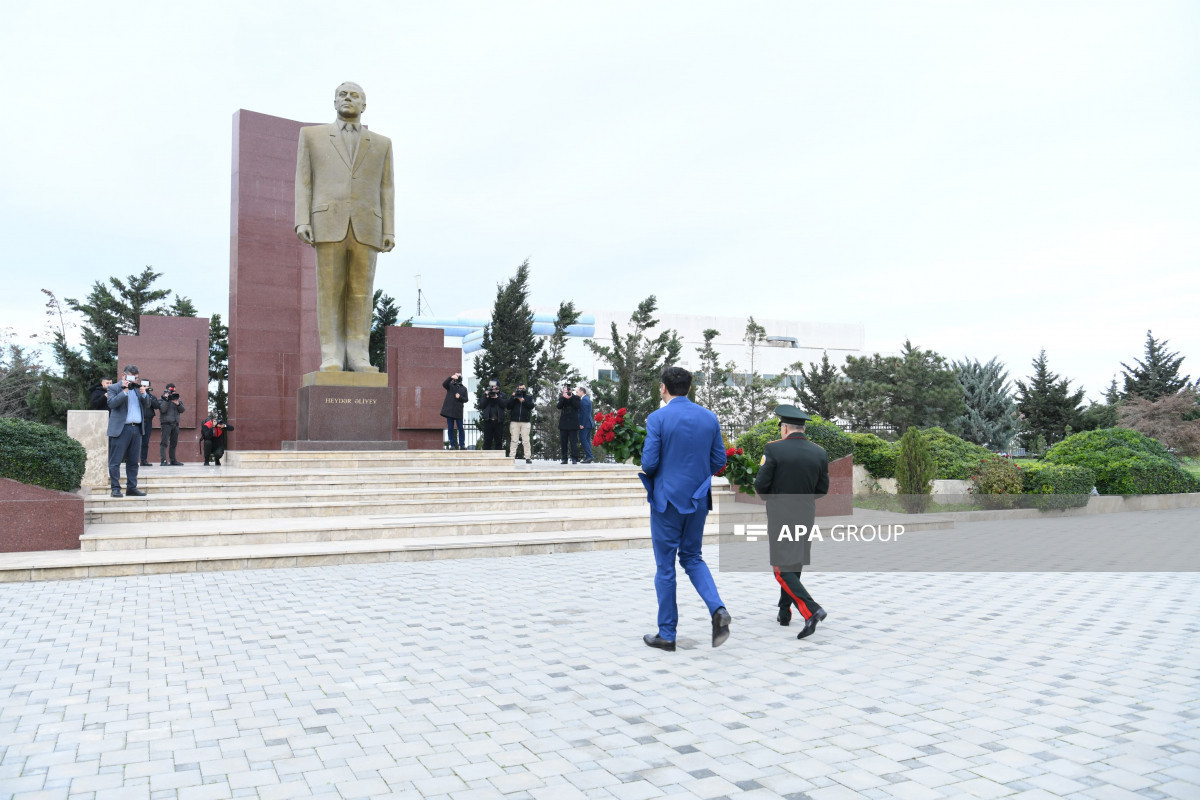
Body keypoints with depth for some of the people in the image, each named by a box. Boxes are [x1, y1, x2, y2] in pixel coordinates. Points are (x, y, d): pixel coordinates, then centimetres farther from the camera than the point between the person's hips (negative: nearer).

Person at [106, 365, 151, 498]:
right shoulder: (113, 388, 2)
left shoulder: (138, 387, 18)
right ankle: (115, 488, 1)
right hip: (120, 429, -5)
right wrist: (125, 391, -17)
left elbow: (147, 405, 14)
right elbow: (111, 403, -14)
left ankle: (132, 487, 15)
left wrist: (144, 394, -3)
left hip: (137, 429, 6)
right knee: (115, 461, -3)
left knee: (133, 461, 9)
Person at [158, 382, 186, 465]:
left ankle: (173, 460, 14)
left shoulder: (177, 398, 16)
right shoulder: (162, 399, 2)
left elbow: (182, 410, 7)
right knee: (164, 442, -11)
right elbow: (163, 409, -13)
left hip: (175, 423, 5)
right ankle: (163, 460, -15)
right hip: (166, 423, -5)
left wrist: (178, 403, -9)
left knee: (174, 443, 9)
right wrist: (166, 399, -14)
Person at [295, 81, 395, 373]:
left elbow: (385, 191, 12)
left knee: (361, 292, -4)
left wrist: (389, 231, 1)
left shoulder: (381, 144, 18)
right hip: (328, 224, -1)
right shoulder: (312, 135, 15)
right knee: (330, 290, -6)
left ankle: (358, 357, -2)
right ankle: (331, 357, -5)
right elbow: (303, 182, 8)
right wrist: (302, 221, -6)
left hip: (366, 228, 1)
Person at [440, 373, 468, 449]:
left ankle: (462, 445, 2)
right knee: (450, 429, 1)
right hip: (449, 410, 0)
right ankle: (452, 445, 6)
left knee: (460, 429, -3)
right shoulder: (450, 385, 9)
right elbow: (444, 384, -12)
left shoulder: (464, 388, 13)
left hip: (458, 411, 0)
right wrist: (451, 377, -25)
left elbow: (466, 399, 10)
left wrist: (460, 397, -10)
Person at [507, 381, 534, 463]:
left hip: (525, 422, 0)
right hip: (514, 421, 1)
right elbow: (508, 406, 2)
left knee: (526, 440, -4)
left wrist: (523, 400, -12)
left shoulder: (529, 397, 13)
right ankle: (511, 457, -3)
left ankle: (528, 458, -2)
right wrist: (513, 397, -7)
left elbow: (531, 406, -4)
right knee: (514, 440, -3)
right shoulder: (513, 396, 15)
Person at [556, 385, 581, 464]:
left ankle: (574, 458, -7)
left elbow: (577, 406, -9)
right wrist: (564, 397, -13)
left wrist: (571, 397, -12)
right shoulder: (561, 398, 13)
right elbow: (559, 406, -4)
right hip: (563, 423, 3)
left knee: (573, 441, -7)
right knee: (563, 442, 4)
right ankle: (564, 458, 8)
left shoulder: (575, 398, 8)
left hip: (573, 423, -3)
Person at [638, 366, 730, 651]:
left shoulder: (657, 418, -13)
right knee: (692, 557, 20)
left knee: (665, 566, 6)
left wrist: (647, 471, 7)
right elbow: (719, 461, 4)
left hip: (667, 499, -4)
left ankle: (666, 634, 15)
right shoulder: (709, 417, 2)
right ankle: (717, 609, -2)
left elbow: (649, 462, -15)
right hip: (698, 499, 5)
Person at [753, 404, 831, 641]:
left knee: (782, 570, 0)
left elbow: (760, 485, -13)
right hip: (806, 517, 5)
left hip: (780, 517, -5)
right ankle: (784, 612, 29)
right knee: (795, 565, 19)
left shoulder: (774, 449, -14)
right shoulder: (819, 453, -1)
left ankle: (811, 610, -16)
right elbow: (822, 489, 4)